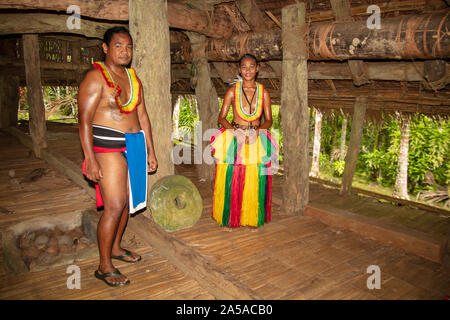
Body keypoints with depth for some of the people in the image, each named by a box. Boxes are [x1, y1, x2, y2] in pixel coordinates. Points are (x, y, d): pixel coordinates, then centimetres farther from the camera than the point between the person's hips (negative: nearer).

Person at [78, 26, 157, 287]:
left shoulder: (133, 78, 14)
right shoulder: (96, 77, -9)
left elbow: (142, 116, 15)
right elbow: (84, 120, -14)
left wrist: (150, 150, 13)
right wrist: (90, 159, -20)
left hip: (135, 145, 7)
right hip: (108, 147, -7)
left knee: (127, 200, 13)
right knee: (114, 205, -9)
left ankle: (116, 247, 32)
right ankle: (104, 266, 4)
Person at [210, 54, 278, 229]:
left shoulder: (263, 93, 3)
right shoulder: (232, 91, 0)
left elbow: (268, 120, 5)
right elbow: (221, 118, -1)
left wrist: (257, 131, -15)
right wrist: (235, 130, -18)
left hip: (257, 140, 1)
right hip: (234, 138, -1)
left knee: (255, 181, 2)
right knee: (232, 179, -1)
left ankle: (253, 218, 20)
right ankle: (231, 217, 16)